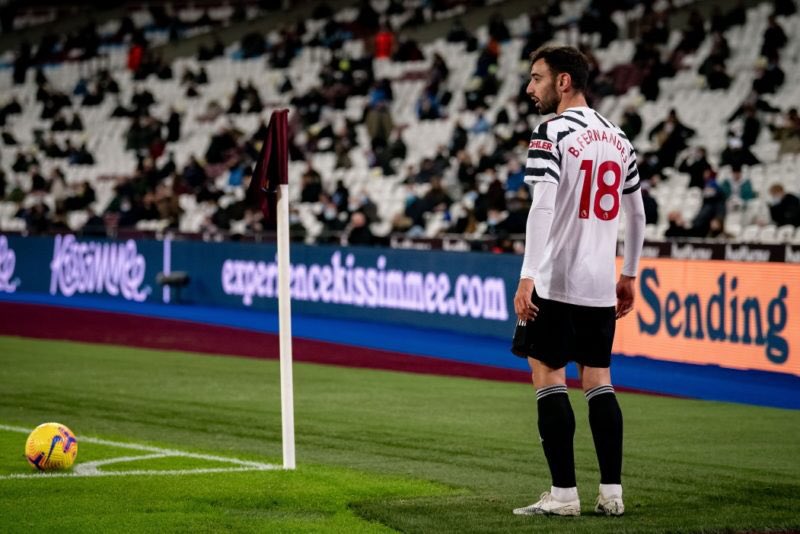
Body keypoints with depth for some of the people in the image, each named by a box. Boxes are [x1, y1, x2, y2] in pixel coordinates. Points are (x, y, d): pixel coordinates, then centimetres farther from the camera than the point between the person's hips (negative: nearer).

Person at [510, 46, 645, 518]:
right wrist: (630, 275, 25)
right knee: (599, 380, 11)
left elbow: (543, 207, -19)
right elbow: (637, 214, 18)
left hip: (555, 282, -7)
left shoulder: (552, 133, -9)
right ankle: (612, 493, 9)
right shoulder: (617, 137, 13)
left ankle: (564, 493, -3)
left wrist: (527, 277, -20)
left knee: (549, 376, -1)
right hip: (601, 285, 7)